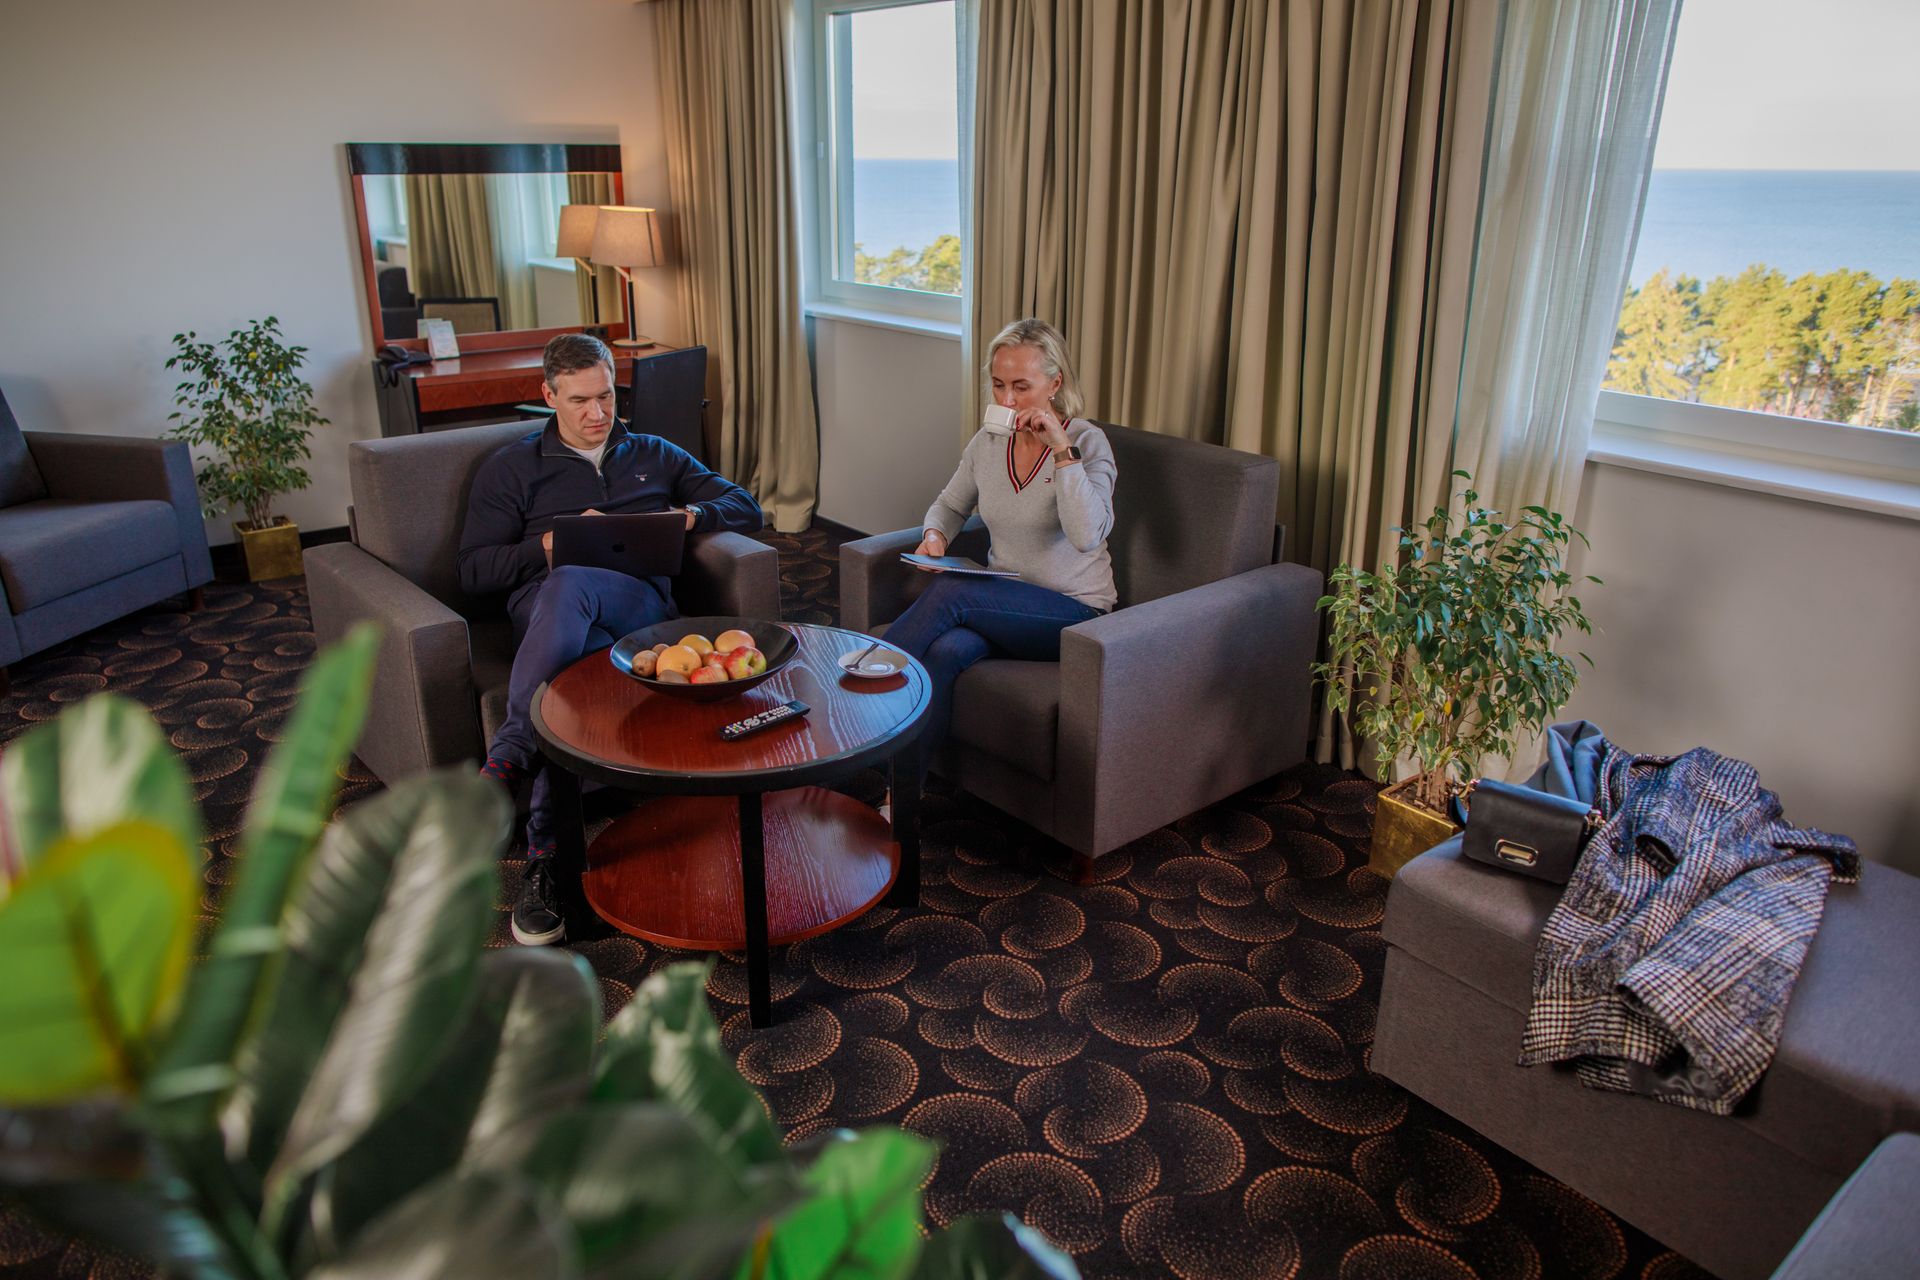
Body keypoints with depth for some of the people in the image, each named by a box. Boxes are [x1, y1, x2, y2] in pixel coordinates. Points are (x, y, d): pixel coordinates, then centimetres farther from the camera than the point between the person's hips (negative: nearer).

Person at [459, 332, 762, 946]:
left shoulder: (655, 456, 31)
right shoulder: (511, 469, 25)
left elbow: (745, 508, 24)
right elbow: (474, 571, 14)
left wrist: (689, 516, 2)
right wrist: (553, 542, -3)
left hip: (641, 603, 0)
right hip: (545, 609, 0)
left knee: (568, 584, -39)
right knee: (580, 668, -41)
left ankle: (505, 758, -39)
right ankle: (546, 861, -44)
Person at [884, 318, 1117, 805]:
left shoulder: (1088, 442, -10)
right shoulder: (988, 442, 5)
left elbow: (1087, 536, -26)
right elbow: (950, 505, 22)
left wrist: (1061, 448, -27)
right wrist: (934, 535, -2)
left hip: (1072, 612, -4)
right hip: (1002, 608, 4)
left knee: (950, 590, -30)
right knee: (946, 651, -32)